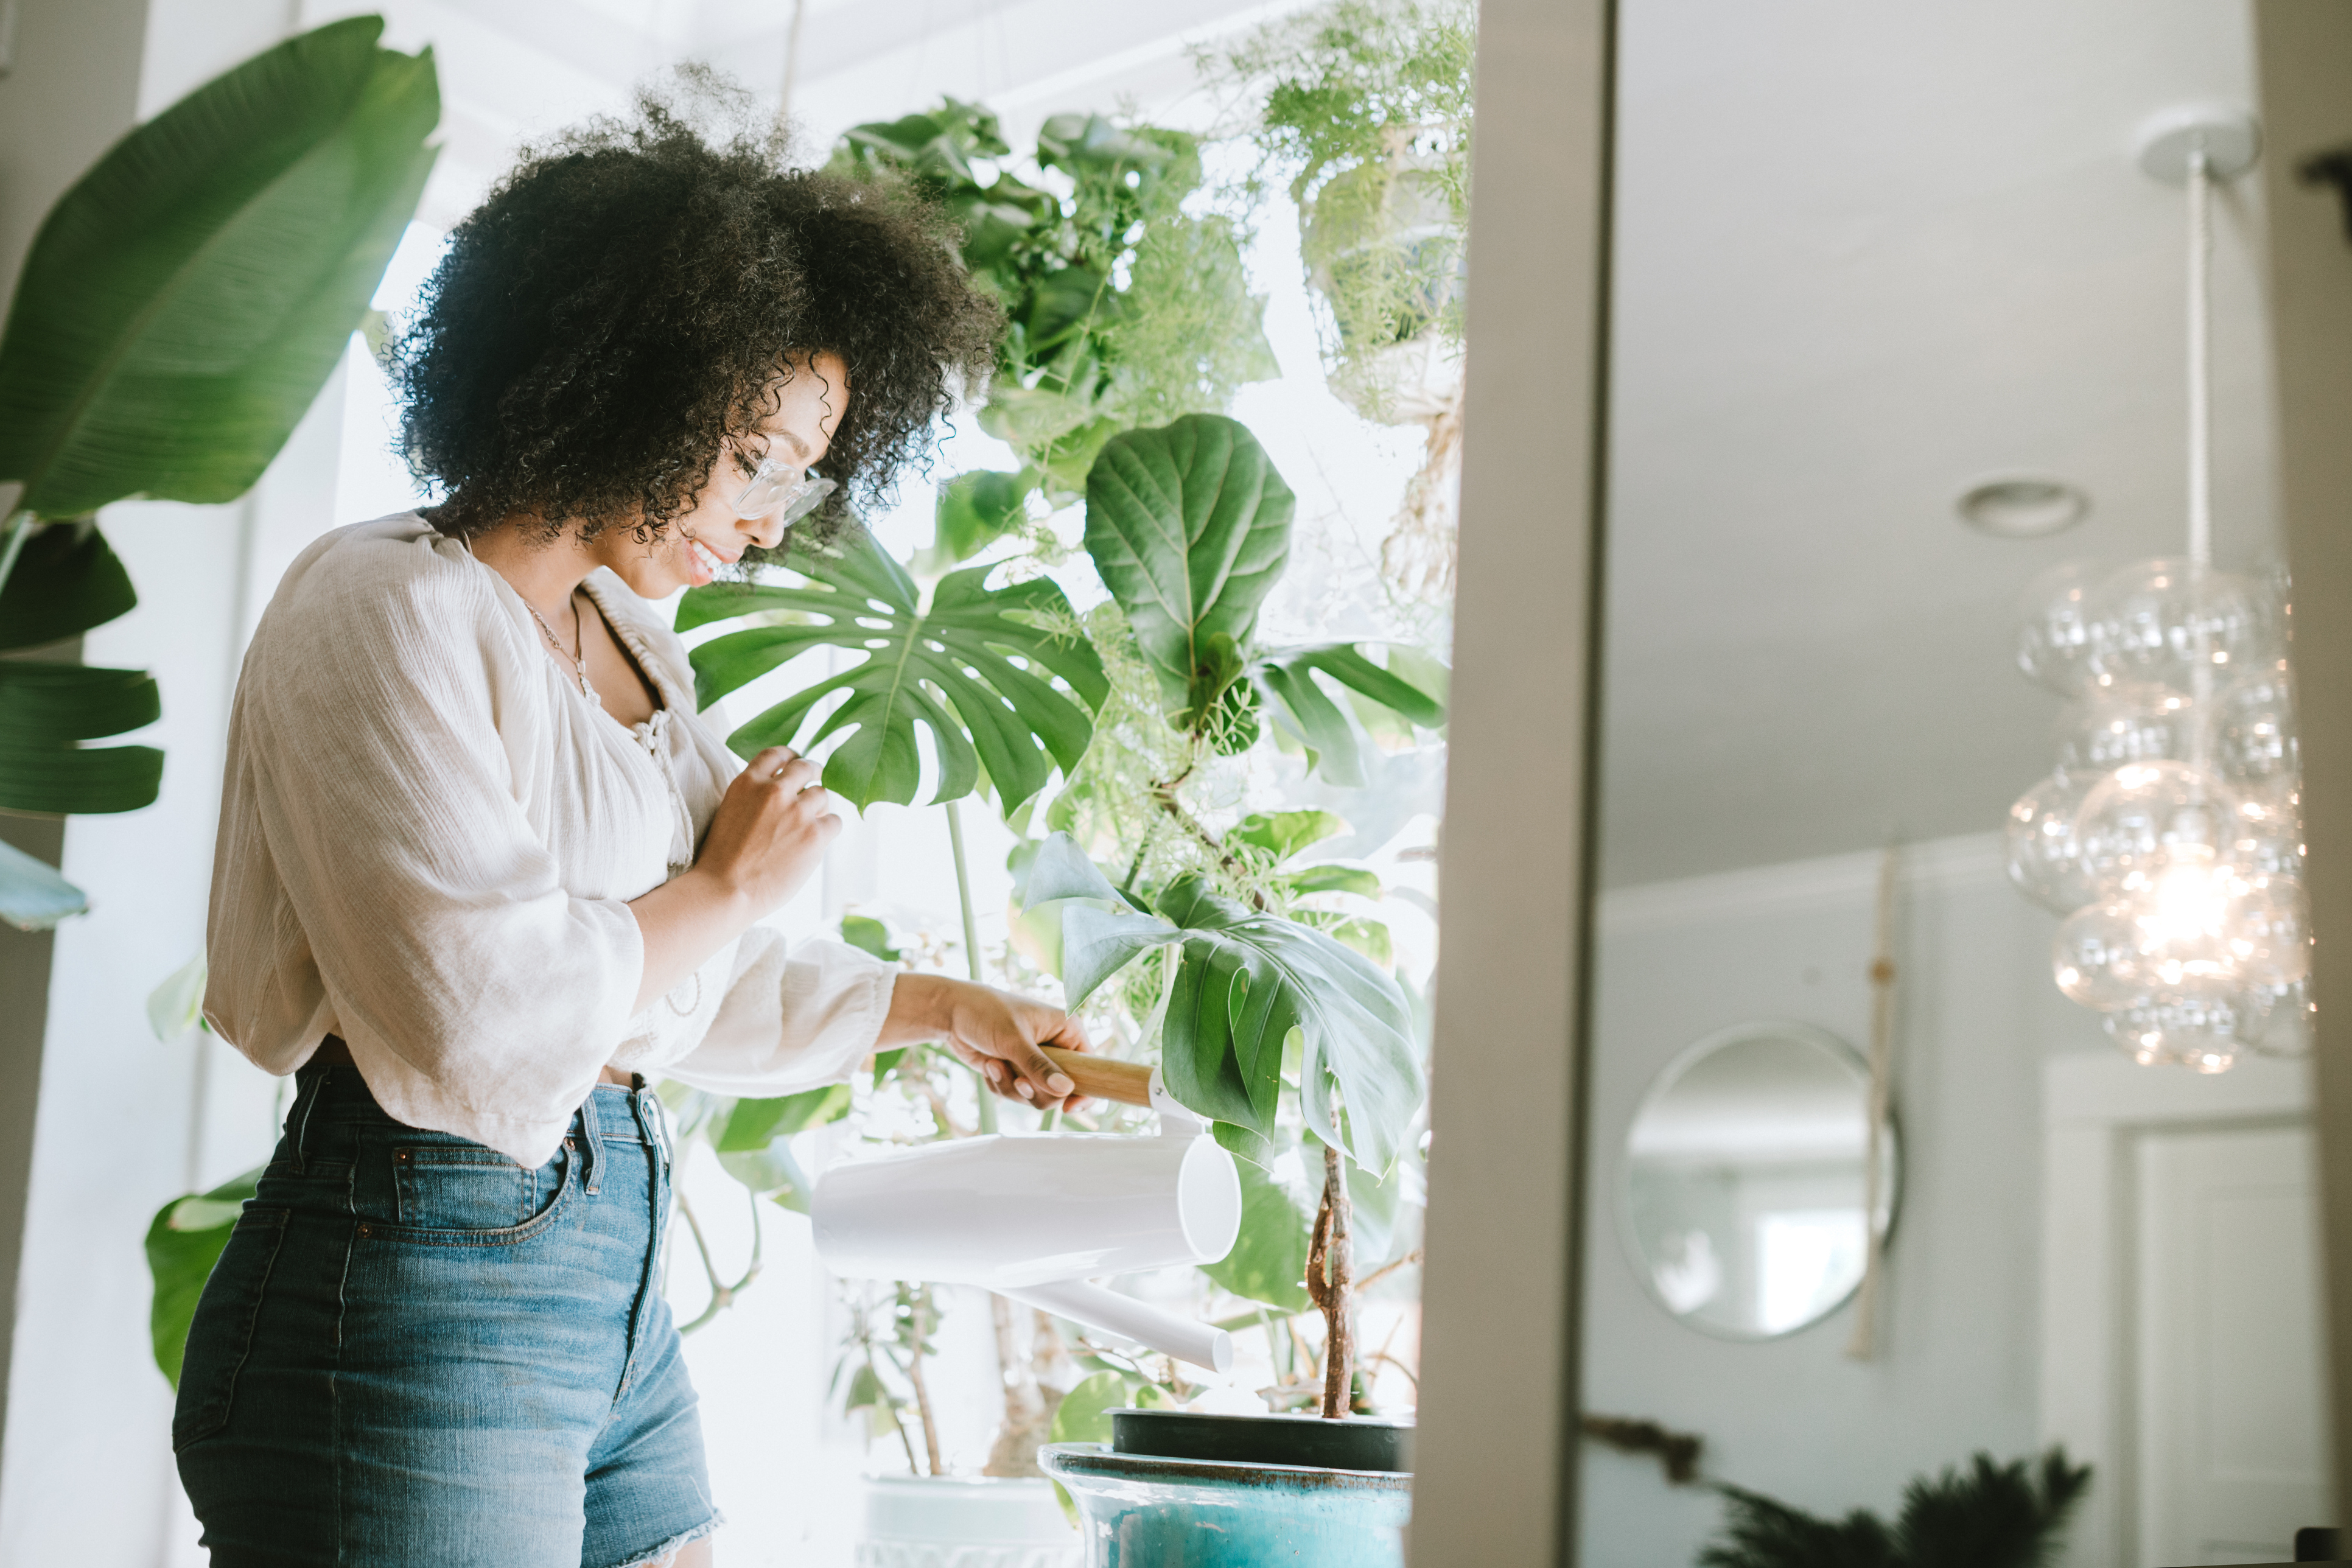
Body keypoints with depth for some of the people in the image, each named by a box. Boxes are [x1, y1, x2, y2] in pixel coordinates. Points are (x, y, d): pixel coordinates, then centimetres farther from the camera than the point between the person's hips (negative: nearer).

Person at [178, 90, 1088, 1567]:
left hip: (617, 1286, 9)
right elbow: (484, 1022, -24)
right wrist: (731, 887, -9)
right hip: (417, 1291, -9)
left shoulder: (627, 636, 15)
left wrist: (941, 1008, 29)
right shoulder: (390, 611, -13)